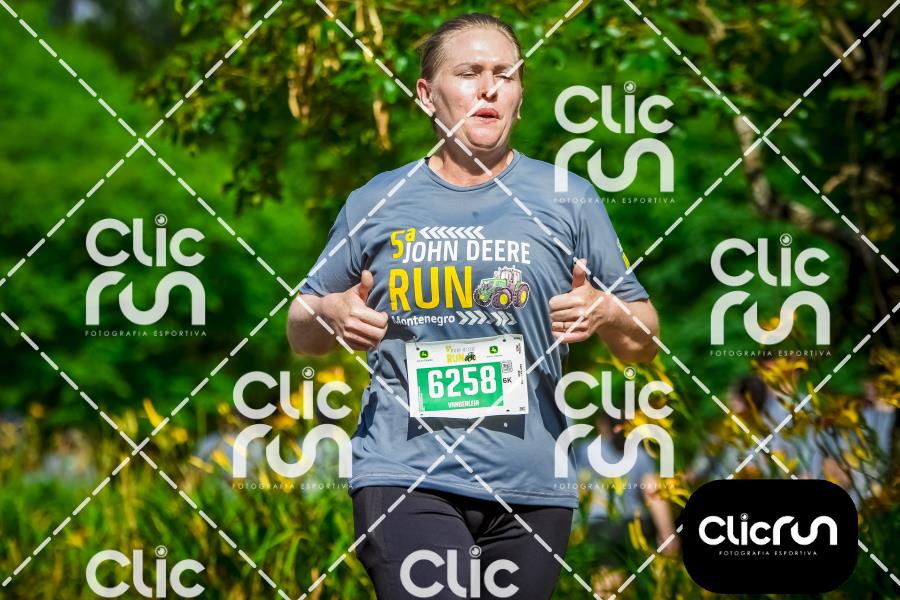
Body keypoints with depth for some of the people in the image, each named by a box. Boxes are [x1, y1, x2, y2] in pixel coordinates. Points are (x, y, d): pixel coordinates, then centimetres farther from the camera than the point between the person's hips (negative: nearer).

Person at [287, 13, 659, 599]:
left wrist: (604, 315, -12)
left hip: (531, 488, 2)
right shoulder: (376, 204, 8)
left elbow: (644, 342, 10)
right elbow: (301, 332, 17)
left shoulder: (568, 200, 7)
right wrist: (331, 315, -6)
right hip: (402, 478, -2)